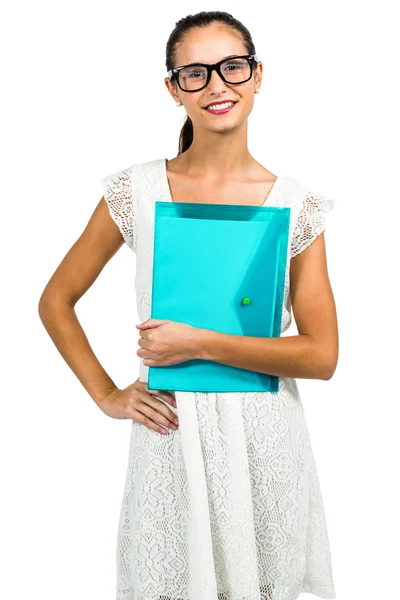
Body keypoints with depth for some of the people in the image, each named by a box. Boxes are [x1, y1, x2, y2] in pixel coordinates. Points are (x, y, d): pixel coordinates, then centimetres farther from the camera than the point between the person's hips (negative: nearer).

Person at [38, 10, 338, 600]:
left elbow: (322, 356, -6)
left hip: (265, 440, 1)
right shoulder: (136, 191, -2)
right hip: (171, 436, 0)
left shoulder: (297, 206, -1)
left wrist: (200, 342, -14)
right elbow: (55, 301, 7)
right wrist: (107, 395, -1)